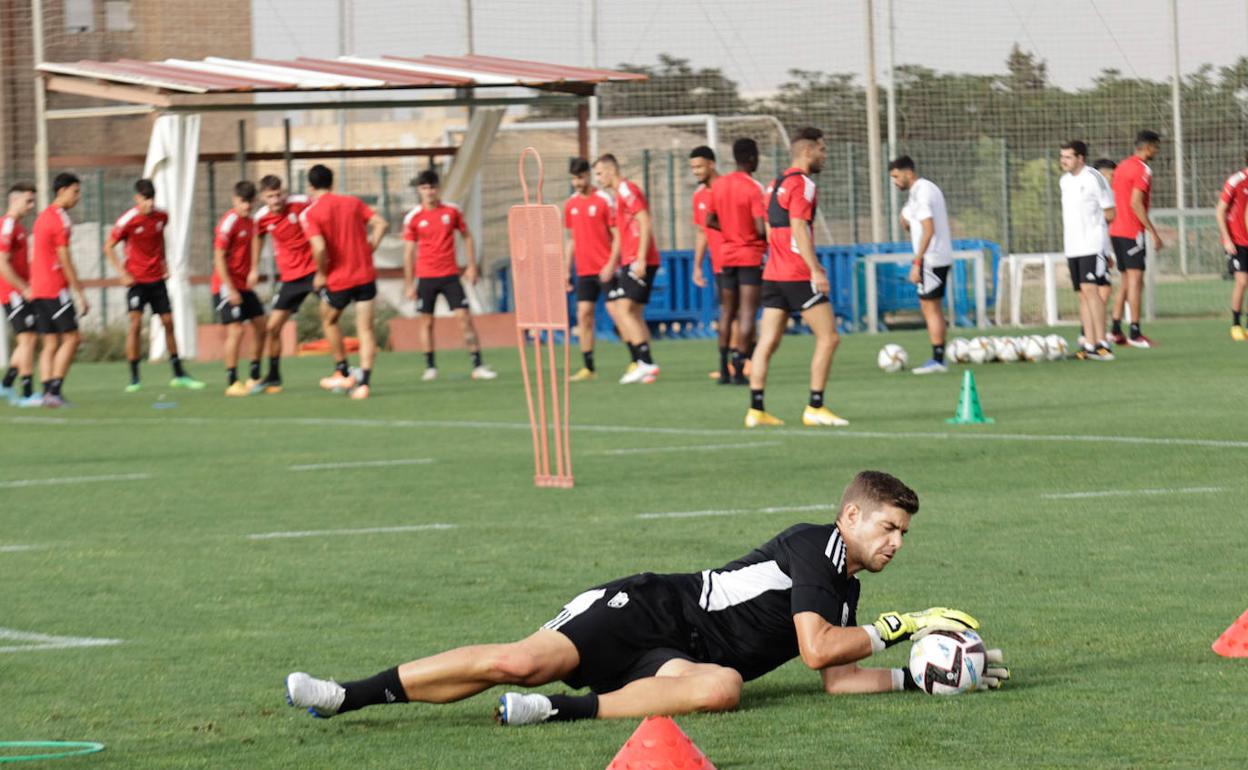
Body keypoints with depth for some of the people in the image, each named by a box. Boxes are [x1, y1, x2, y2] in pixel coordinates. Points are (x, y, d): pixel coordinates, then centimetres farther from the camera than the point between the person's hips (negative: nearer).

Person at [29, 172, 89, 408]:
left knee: (51, 344, 7)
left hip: (37, 290, 9)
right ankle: (54, 389, -12)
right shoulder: (60, 219, -10)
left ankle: (49, 392, -1)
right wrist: (80, 295, -11)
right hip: (55, 289, -9)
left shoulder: (43, 216, 18)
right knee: (71, 338, -5)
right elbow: (65, 260, -14)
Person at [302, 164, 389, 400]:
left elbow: (319, 248, -22)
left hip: (338, 279, -3)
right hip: (365, 274, 3)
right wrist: (369, 250, 5)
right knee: (365, 329, 4)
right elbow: (381, 224, -2)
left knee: (329, 320, 23)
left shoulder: (309, 214, -9)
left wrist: (321, 274, -7)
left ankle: (342, 373, 25)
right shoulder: (353, 202, 4)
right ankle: (364, 381, -5)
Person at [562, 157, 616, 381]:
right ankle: (588, 368, 2)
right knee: (583, 314, -1)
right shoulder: (570, 204, 10)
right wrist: (566, 270, 14)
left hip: (605, 269, -5)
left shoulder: (604, 200, -7)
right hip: (584, 270, 5)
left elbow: (617, 236, -7)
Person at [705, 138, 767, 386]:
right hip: (752, 256, -6)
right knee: (747, 312, -6)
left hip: (727, 256, 6)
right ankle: (739, 368, -12)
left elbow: (710, 222, 9)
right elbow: (762, 228, -20)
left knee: (727, 312, 13)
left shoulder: (719, 184, 4)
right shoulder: (753, 188, -15)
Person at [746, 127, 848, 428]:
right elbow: (799, 228, -20)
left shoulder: (777, 184, 17)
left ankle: (756, 410, 1)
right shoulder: (802, 184, -10)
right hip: (798, 276, -9)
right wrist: (815, 270, -23)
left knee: (767, 342, 5)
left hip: (773, 274, 9)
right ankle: (815, 408, -6)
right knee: (828, 337, -3)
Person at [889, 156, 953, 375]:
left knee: (930, 308, -6)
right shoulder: (929, 187, 16)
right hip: (942, 258, 10)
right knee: (934, 308, 13)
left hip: (930, 259, -10)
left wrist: (917, 263, -21)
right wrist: (906, 219, 1)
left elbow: (929, 230, -22)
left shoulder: (920, 193, -15)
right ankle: (938, 358, 13)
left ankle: (937, 360, -7)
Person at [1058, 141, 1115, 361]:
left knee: (1090, 289, -17)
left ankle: (1101, 343, -18)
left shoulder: (1093, 179, -10)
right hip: (1072, 246, 8)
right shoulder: (1065, 180, 15)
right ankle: (1089, 344, 7)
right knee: (1083, 293, 6)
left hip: (1092, 244, -8)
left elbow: (1110, 214, -7)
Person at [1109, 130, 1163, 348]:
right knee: (1135, 281, -8)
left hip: (1116, 230, 9)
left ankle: (1116, 330, 10)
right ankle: (1134, 333, -11)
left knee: (1127, 282, 13)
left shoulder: (1122, 166, 16)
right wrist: (1153, 233, -16)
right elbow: (1136, 204, -19)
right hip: (1132, 232, -9)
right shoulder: (1142, 170, -11)